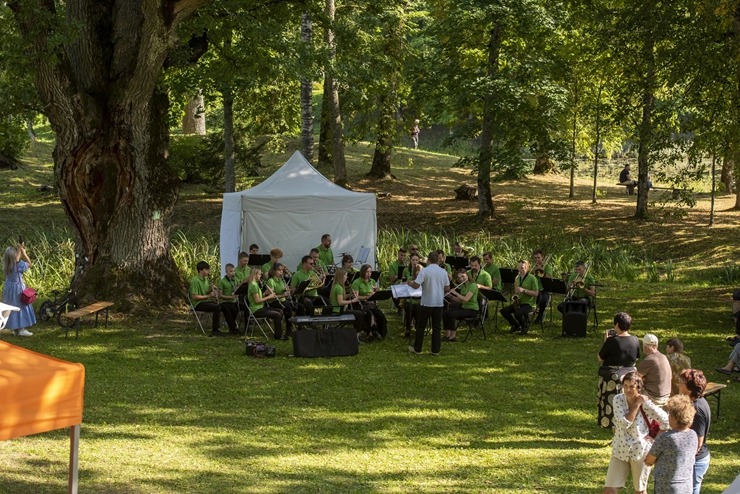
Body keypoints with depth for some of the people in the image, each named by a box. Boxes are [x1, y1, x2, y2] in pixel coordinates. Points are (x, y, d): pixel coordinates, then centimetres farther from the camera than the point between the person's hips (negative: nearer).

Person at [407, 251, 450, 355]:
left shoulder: (424, 271, -11)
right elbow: (447, 288, 4)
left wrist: (409, 283, 4)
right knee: (437, 327, 8)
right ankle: (436, 350, 7)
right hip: (439, 303, 3)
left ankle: (417, 348, 15)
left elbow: (416, 285, -17)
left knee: (421, 326, 9)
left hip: (427, 302, -3)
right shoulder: (443, 272, 0)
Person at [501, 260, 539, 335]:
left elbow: (536, 293, -12)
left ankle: (525, 326, -3)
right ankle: (516, 326, 8)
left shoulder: (532, 278, -8)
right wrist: (514, 298, 3)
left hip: (528, 303, -7)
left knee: (517, 313, -33)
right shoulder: (517, 278, 13)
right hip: (518, 302, 7)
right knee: (503, 311, -9)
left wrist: (524, 290, -22)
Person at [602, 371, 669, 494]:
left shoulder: (645, 403, -16)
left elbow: (666, 421, -9)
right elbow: (624, 423, -21)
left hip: (640, 451, -3)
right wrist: (636, 404, -20)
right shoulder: (618, 400, -9)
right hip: (620, 450, 3)